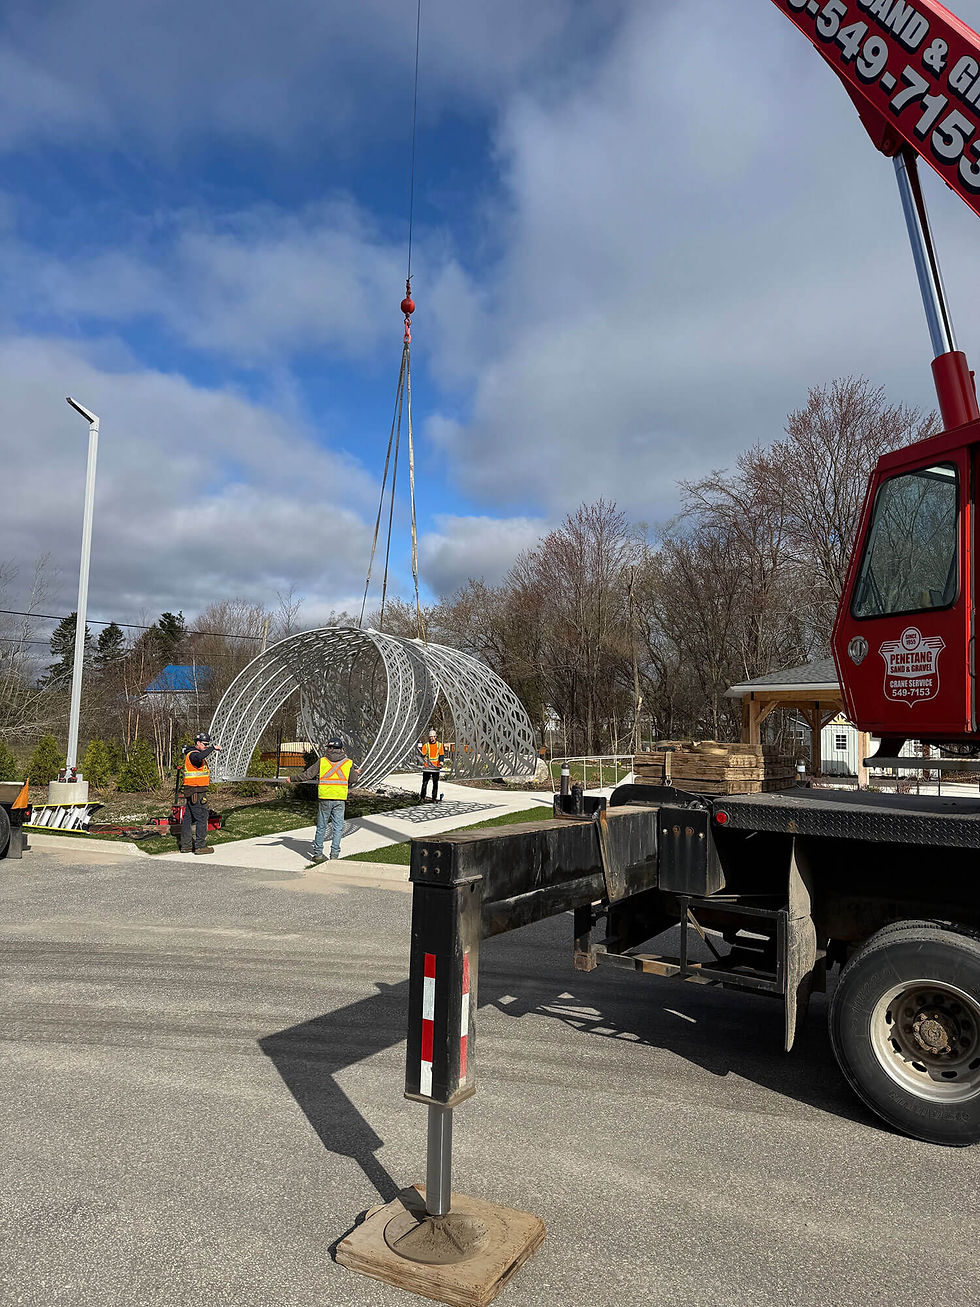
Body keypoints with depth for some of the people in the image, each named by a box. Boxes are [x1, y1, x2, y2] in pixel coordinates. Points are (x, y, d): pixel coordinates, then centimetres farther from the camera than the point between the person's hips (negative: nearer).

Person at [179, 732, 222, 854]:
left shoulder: (190, 753, 18)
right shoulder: (193, 754, -15)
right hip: (197, 792, -11)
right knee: (202, 818, -6)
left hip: (189, 792, 11)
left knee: (187, 818, 12)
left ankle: (186, 845, 18)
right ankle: (200, 846, -4)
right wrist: (213, 748, -32)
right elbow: (200, 757, -38)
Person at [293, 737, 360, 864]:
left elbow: (307, 775, 0)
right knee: (338, 827, 7)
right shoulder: (348, 763, 2)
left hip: (324, 798, 0)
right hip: (340, 800, 0)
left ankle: (318, 853, 16)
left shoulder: (322, 761, 0)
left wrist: (293, 779, 13)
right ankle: (334, 854, 5)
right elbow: (353, 780, 7)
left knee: (321, 827, 11)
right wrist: (356, 773, 29)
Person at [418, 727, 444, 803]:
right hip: (427, 767, -1)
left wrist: (441, 763, -9)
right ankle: (422, 798, 2)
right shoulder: (426, 745, 2)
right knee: (424, 783, -3)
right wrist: (420, 749, -19)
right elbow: (422, 755, -2)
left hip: (436, 768, 1)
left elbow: (441, 755, 5)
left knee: (435, 784, 4)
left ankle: (434, 798, 11)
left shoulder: (439, 745, 5)